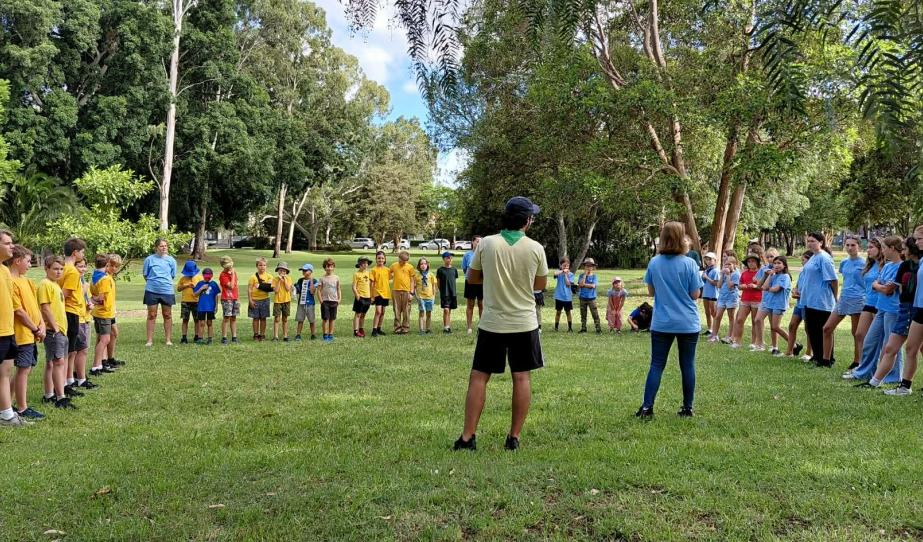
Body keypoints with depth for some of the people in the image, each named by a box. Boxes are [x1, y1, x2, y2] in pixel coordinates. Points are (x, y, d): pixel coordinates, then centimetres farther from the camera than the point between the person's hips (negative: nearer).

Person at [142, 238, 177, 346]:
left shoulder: (171, 260, 2)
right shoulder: (149, 259, -2)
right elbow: (145, 275, 6)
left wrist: (165, 283, 5)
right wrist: (152, 282, 3)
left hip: (167, 290, 1)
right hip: (152, 290, -1)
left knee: (167, 315, 8)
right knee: (151, 315, 4)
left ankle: (168, 339, 16)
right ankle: (150, 340, 9)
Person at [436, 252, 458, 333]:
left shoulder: (454, 270, 8)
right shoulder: (440, 270, -3)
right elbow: (438, 282, 3)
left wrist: (454, 291, 10)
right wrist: (441, 290, 3)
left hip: (453, 293, 4)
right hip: (444, 293, -4)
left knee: (450, 310, 10)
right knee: (446, 309, -12)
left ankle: (449, 327, 16)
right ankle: (445, 327, -7)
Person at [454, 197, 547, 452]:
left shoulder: (487, 243, -6)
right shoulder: (535, 248, -5)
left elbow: (472, 278, 6)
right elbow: (541, 284, 8)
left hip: (492, 323, 0)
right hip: (524, 323, 0)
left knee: (478, 376, 6)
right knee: (521, 377, 9)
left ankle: (467, 437, 5)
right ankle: (514, 437, 13)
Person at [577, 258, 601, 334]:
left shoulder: (594, 276, 0)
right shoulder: (581, 275, 3)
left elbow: (593, 286, -13)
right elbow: (580, 284, -13)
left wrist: (584, 284, -11)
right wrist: (585, 274, -12)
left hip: (591, 298, -2)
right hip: (583, 297, 2)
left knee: (595, 314, -4)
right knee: (583, 314, 9)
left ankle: (598, 328, -2)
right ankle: (583, 328, 17)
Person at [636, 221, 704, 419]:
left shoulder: (654, 263, -2)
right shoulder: (689, 264, -10)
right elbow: (695, 295, -5)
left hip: (662, 323, 2)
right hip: (688, 324, -2)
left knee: (656, 365, 6)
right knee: (687, 365, 10)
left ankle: (647, 408, 3)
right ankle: (687, 408, 16)